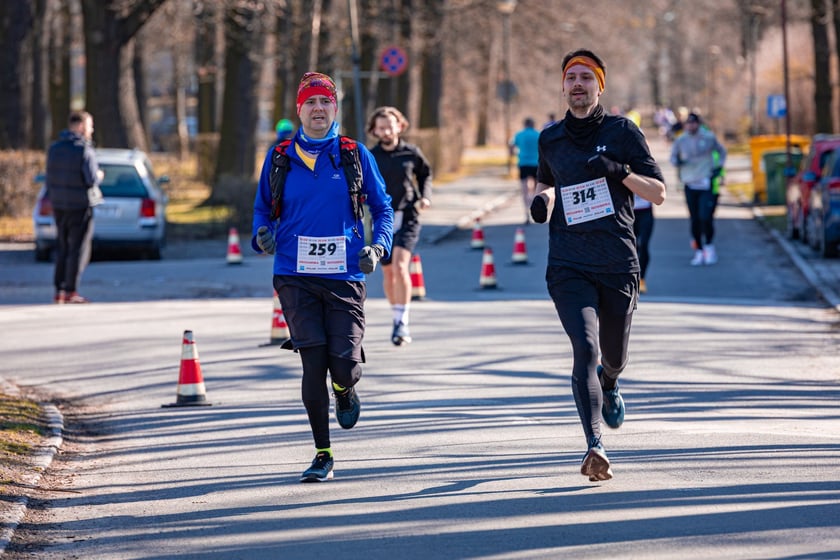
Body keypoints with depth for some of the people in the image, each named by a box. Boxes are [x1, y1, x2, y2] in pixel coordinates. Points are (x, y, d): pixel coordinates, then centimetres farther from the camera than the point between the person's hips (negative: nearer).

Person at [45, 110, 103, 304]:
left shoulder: (54, 148, 6)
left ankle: (59, 290, 11)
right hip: (80, 205, -6)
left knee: (62, 248, 13)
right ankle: (71, 291, -2)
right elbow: (92, 179, -18)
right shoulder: (84, 150, -15)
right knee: (78, 248, 0)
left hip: (59, 204, 6)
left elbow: (50, 177, 9)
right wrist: (99, 175, 2)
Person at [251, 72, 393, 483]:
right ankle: (322, 455, 7)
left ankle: (345, 391, 31)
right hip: (295, 277, 0)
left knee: (345, 363, -10)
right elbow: (262, 209, 17)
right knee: (314, 363, -8)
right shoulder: (279, 157, 7)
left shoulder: (354, 155, 5)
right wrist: (262, 234, -5)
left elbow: (382, 208, 11)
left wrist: (378, 246, -6)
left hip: (344, 276, 0)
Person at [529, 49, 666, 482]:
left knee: (614, 357, 14)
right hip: (568, 264, 0)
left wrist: (619, 171, -15)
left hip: (618, 264, 0)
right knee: (585, 348, -19)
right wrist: (542, 197, 8)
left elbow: (658, 193, 1)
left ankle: (609, 383, 52)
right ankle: (595, 447, -26)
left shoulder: (622, 132, 2)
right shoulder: (550, 140, 10)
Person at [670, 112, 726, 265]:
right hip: (690, 184, 2)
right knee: (695, 220, 4)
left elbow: (722, 152, 15)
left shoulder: (709, 137, 1)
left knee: (706, 217, -13)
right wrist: (678, 161, -10)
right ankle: (699, 251, 14)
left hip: (708, 183, -2)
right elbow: (673, 158, 13)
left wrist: (719, 169, 3)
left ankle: (709, 246, 8)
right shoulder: (680, 140, 3)